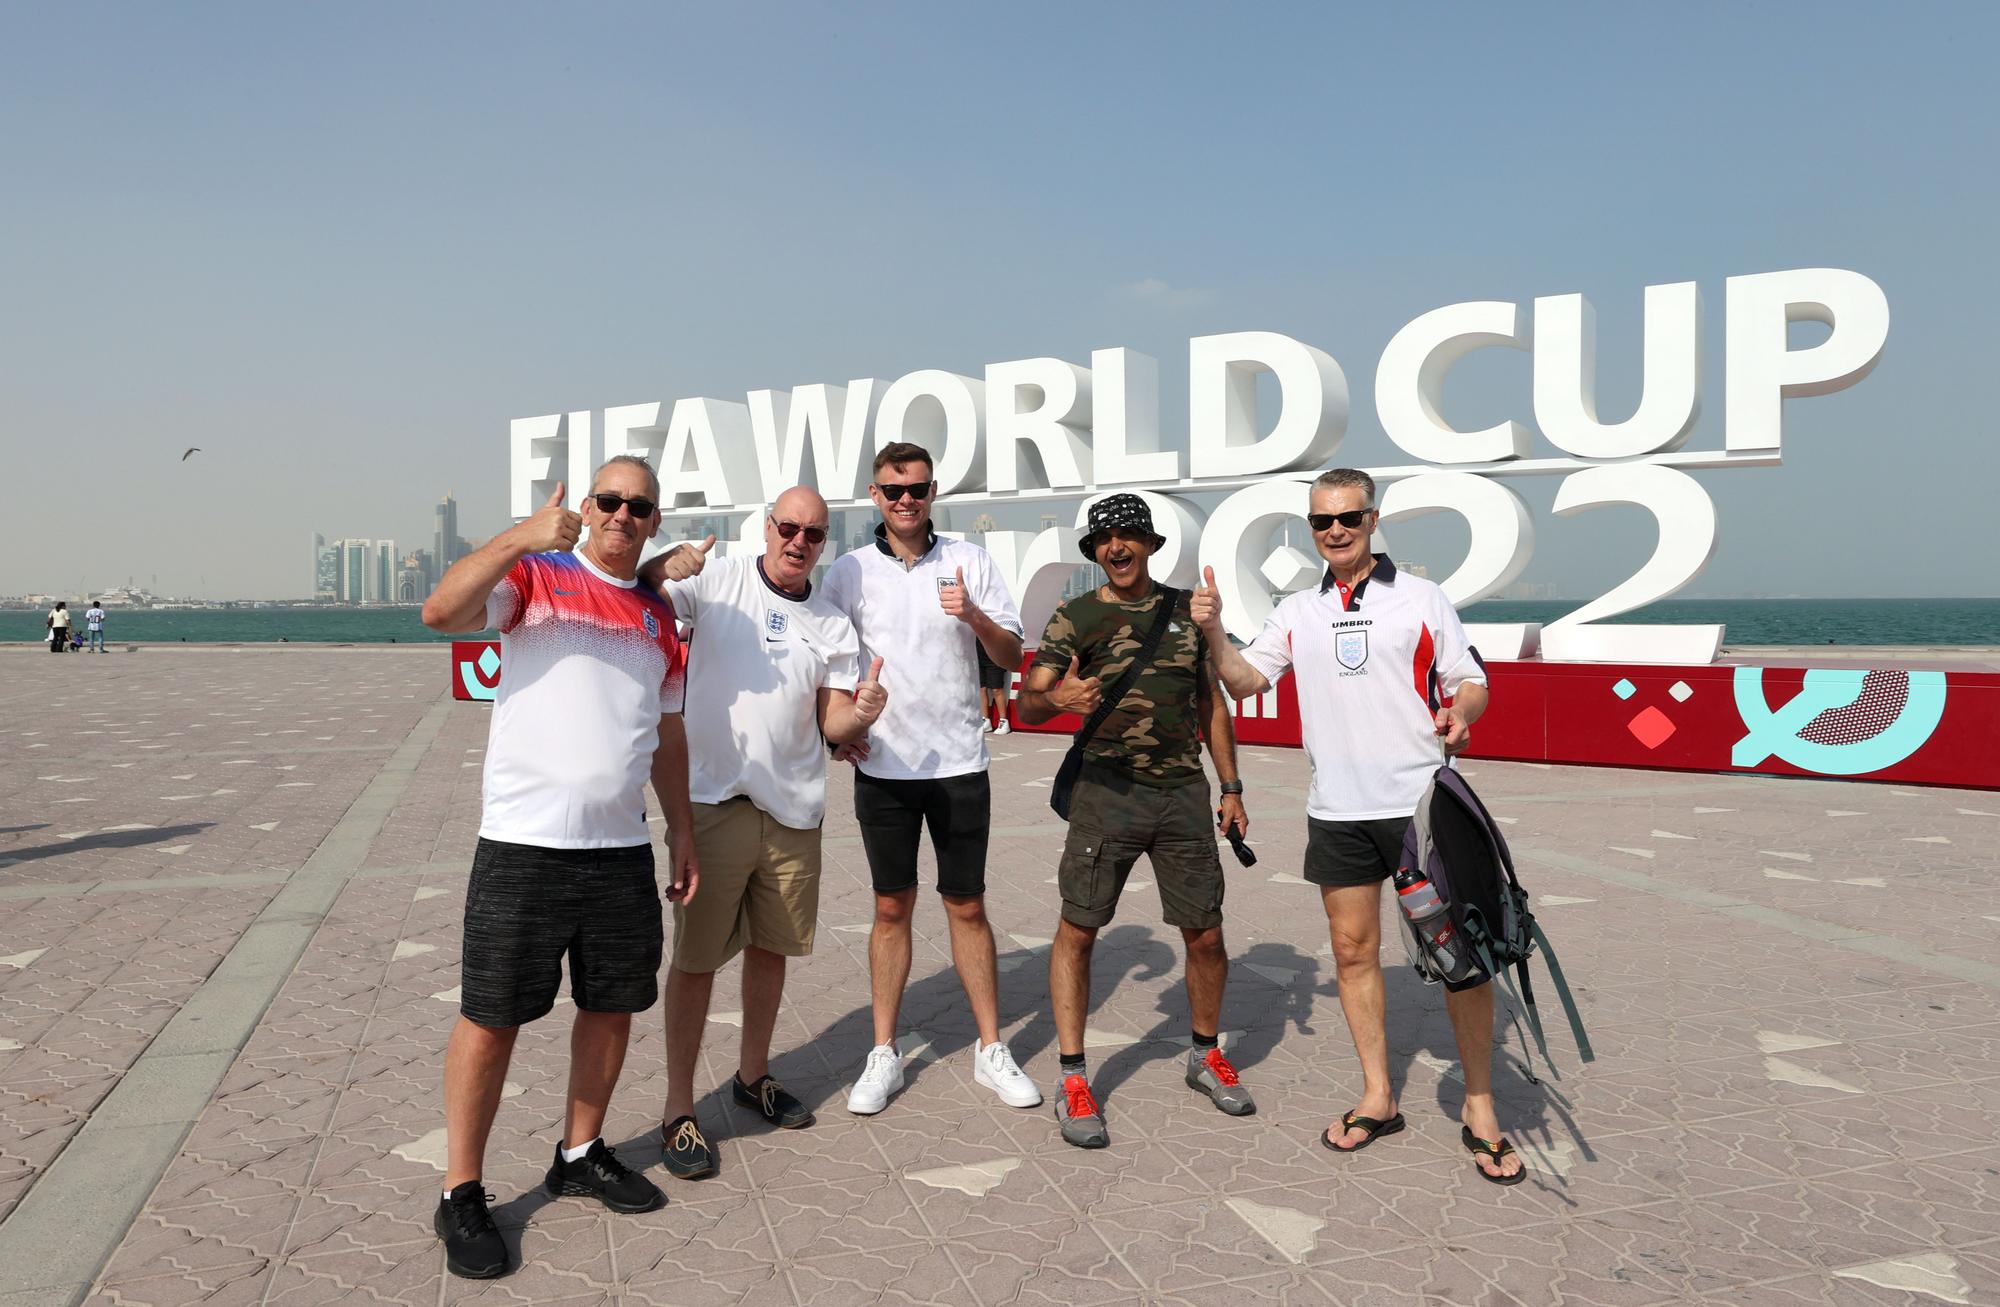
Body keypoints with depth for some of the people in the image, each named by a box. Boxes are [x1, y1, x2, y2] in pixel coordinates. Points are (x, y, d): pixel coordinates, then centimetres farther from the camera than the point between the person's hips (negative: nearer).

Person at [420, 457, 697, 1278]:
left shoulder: (659, 617, 13)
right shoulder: (534, 574, -2)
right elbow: (440, 612, -20)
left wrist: (681, 830, 17)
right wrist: (521, 538, -29)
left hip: (623, 849, 6)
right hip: (523, 844, -5)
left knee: (613, 1004, 14)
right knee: (492, 1016, 3)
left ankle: (581, 1155, 34)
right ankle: (461, 1195, 19)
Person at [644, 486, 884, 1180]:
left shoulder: (833, 623, 9)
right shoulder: (714, 583, -2)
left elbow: (833, 723, 6)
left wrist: (860, 714, -17)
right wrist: (663, 568, -34)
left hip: (794, 809, 4)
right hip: (714, 801, -4)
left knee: (771, 947, 16)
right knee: (696, 957, 1)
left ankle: (753, 1075, 36)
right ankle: (678, 1109, 14)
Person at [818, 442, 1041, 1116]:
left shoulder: (969, 560, 2)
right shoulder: (849, 573, 2)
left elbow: (1012, 655, 1)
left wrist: (973, 615, -17)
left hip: (959, 762, 0)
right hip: (882, 765, 0)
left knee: (967, 906, 8)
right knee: (891, 908, 9)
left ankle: (991, 1050, 20)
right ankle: (883, 1054, 20)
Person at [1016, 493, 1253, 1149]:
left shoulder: (1185, 606, 11)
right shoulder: (1075, 617, 2)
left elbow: (1211, 702, 17)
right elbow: (1027, 705, -3)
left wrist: (1231, 788, 13)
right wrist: (1057, 698, -27)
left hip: (1185, 792, 3)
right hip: (1107, 792, -2)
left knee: (1205, 935, 7)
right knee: (1077, 928, -5)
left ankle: (1206, 1056, 30)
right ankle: (1073, 1081, 8)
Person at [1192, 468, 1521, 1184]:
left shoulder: (1421, 598, 3)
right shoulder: (1296, 611, 12)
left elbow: (1471, 681, 6)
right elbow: (1246, 679, 6)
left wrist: (1461, 712, -16)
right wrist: (1213, 630, -10)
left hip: (1422, 802, -3)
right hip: (1337, 813, 3)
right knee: (1353, 950, 8)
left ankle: (1479, 1108, 14)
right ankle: (1378, 1098, 23)